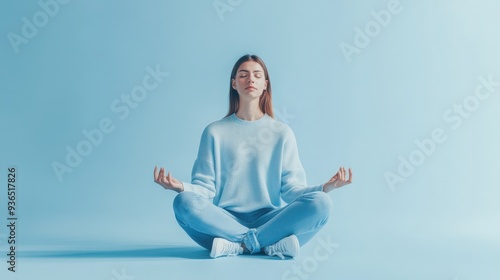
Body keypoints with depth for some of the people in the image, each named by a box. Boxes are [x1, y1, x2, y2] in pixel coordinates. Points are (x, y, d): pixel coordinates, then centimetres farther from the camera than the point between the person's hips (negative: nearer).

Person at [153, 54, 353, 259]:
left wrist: (324, 188, -18)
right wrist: (181, 187, -19)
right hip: (225, 220, 0)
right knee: (184, 203, -30)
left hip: (268, 219, 1)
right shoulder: (215, 132, 7)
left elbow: (291, 188, 1)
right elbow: (205, 188, 2)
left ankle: (237, 245, -24)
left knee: (320, 203, -25)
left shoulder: (282, 133, 8)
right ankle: (272, 245, -24)